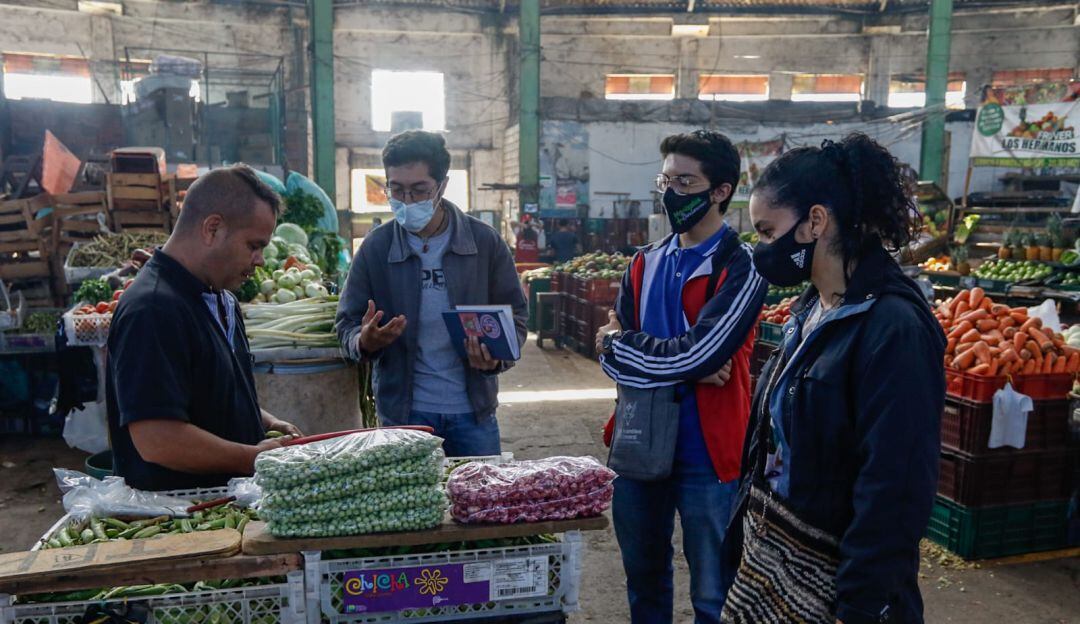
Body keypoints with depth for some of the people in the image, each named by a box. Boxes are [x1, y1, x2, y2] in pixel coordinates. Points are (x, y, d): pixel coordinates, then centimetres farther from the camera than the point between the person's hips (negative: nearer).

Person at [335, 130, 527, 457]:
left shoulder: (485, 241, -5)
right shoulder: (375, 247, -4)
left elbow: (514, 315, 2)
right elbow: (347, 324, 2)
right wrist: (364, 341, -21)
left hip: (474, 409, 0)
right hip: (402, 411, 0)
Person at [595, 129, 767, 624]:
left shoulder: (742, 267, -11)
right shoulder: (645, 264, 8)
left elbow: (698, 354, -23)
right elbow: (614, 353, -1)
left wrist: (618, 343, -8)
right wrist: (684, 367, -17)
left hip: (704, 456, -5)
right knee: (643, 581, 22)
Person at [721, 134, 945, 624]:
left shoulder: (893, 328, -21)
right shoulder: (812, 311, 6)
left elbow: (894, 491, -22)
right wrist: (743, 537, 13)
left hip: (827, 580, -8)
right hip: (765, 558, 8)